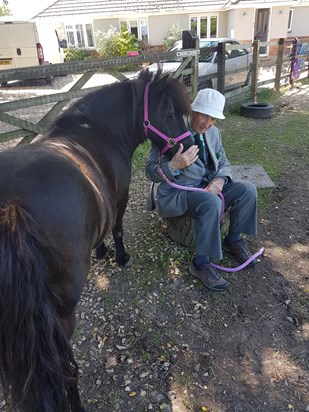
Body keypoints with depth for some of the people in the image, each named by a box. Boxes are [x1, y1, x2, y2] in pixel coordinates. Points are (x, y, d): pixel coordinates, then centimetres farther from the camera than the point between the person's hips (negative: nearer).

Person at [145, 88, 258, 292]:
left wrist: (220, 179, -13)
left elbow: (224, 162, 11)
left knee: (247, 189, -10)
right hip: (177, 193, -7)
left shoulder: (213, 132, 5)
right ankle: (201, 263, -18)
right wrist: (174, 165, -36)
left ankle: (233, 239, 11)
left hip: (207, 186, 7)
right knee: (212, 202, -35)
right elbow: (151, 172, -14)